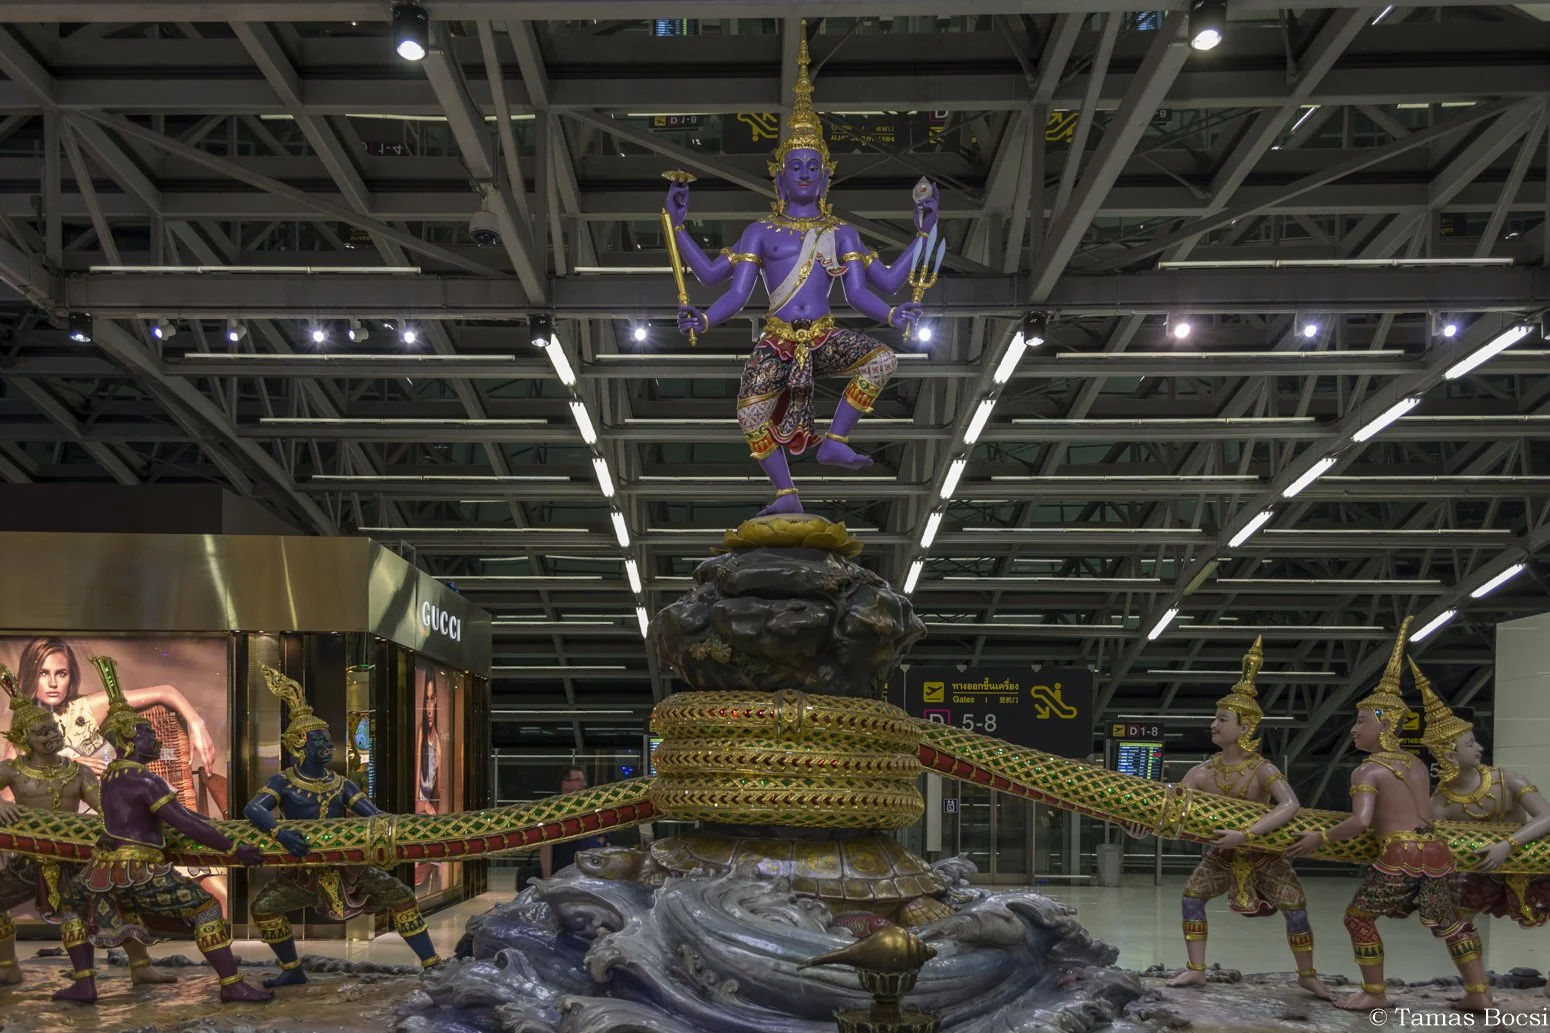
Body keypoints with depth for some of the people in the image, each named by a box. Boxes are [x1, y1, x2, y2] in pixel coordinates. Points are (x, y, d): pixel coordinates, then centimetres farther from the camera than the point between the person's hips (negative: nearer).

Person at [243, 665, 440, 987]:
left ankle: (433, 967, -8)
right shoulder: (282, 783, -5)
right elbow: (253, 808, -23)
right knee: (263, 906, -15)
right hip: (303, 873, -1)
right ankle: (292, 970, 8)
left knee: (399, 895, -13)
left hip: (347, 868, 1)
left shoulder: (341, 786, 4)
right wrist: (279, 831, -42)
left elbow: (375, 815, -3)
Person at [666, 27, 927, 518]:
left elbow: (858, 293, 3)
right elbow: (734, 291, 4)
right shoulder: (760, 232, 10)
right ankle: (787, 496, -10)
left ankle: (834, 441, -14)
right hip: (777, 341, -1)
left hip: (825, 338, 1)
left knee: (884, 359, -28)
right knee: (750, 415, -26)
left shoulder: (842, 233, 12)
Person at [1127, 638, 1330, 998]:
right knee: (1191, 895, -7)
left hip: (1264, 855, -4)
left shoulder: (1262, 771, -28)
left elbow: (1290, 805, -44)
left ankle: (1308, 976, 12)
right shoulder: (1203, 772, -15)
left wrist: (1246, 835, -50)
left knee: (1296, 908, -10)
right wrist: (1144, 824, -36)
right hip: (1223, 855, 4)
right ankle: (1196, 970, 5)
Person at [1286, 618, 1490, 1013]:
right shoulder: (1417, 764, 16)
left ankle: (1375, 993, 12)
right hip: (1435, 851, 7)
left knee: (1359, 917, 10)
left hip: (1398, 855, -6)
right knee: (1450, 922, 21)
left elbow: (1360, 821, -18)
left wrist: (1318, 839, -9)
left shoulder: (1367, 771, -5)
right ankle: (1479, 993, 20)